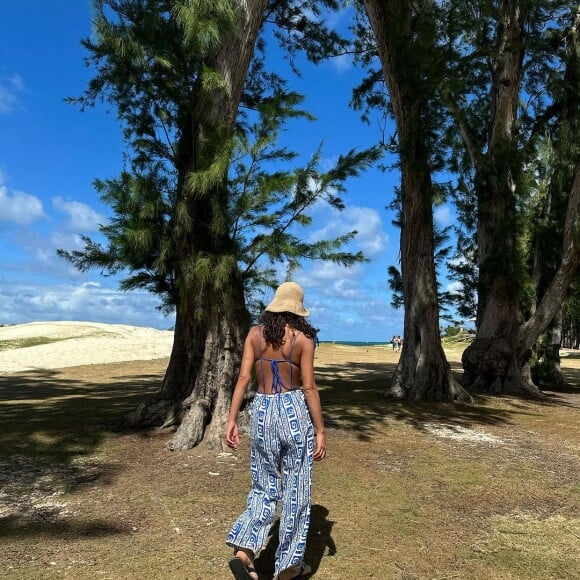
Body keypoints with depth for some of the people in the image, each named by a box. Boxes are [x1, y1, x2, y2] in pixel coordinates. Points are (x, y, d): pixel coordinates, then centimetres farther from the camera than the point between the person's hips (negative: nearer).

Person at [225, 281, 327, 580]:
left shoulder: (255, 333, 1)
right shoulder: (302, 338, -7)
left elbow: (243, 377, -4)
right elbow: (309, 387, -10)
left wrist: (231, 420, -1)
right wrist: (320, 430, -4)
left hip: (262, 411, 3)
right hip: (294, 410, -3)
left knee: (264, 486, 17)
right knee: (296, 489, 10)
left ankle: (243, 550, 2)